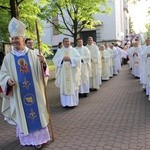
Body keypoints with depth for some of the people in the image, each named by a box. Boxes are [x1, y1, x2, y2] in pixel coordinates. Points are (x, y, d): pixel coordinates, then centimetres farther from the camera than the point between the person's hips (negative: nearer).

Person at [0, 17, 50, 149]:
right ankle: (26, 138, 30)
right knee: (22, 114, 11)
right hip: (18, 93, 1)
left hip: (34, 91, 0)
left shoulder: (33, 54, -1)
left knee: (37, 111, 7)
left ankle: (39, 137, 23)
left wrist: (43, 64, -23)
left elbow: (40, 72, -2)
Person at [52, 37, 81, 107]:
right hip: (63, 72, 1)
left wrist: (70, 58, -14)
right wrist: (62, 59, -13)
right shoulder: (59, 51, 10)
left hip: (72, 72, -1)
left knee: (72, 87, 0)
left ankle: (73, 102, 8)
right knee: (64, 87, 2)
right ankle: (65, 103, 10)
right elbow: (55, 59, 2)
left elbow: (78, 59, -3)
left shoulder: (74, 50, 7)